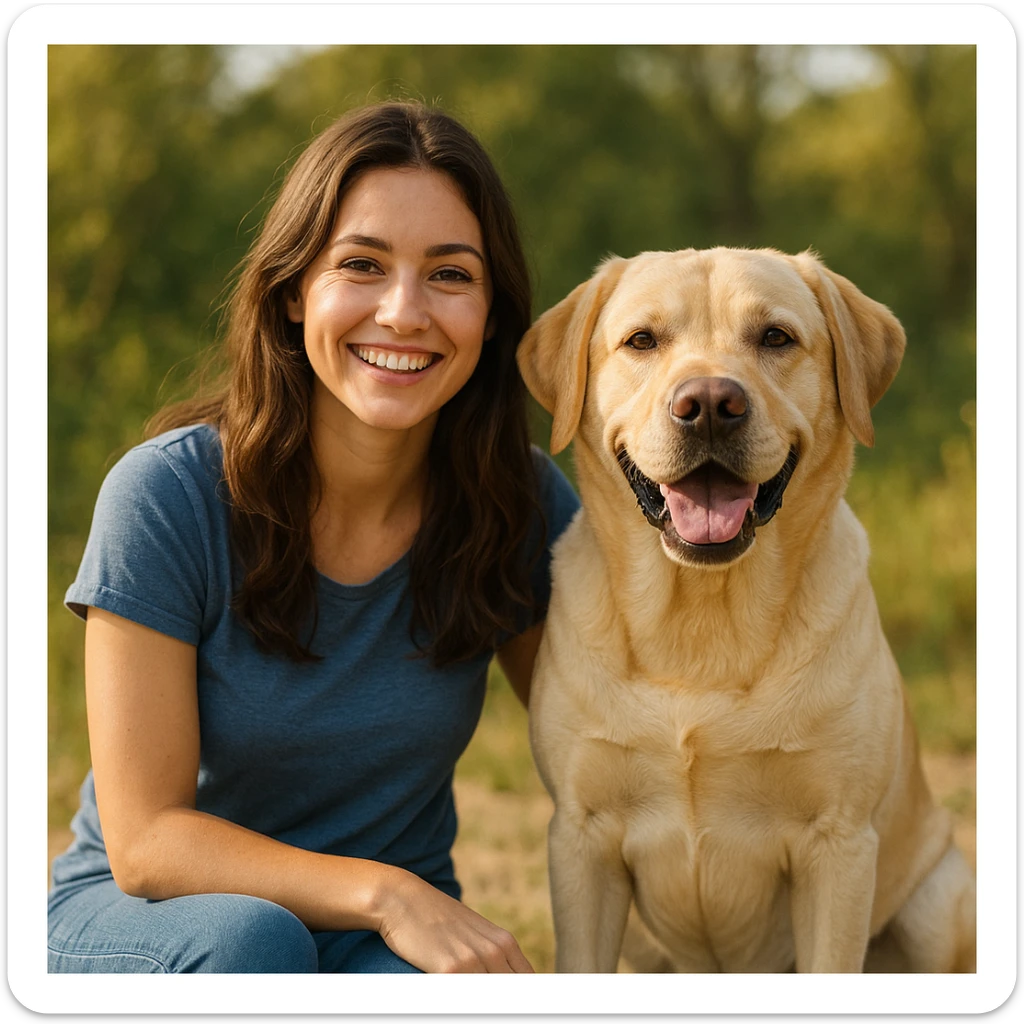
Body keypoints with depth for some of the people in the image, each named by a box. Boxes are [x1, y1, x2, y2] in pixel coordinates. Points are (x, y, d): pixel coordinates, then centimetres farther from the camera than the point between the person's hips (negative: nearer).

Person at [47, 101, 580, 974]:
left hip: (397, 938, 1)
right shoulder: (167, 493, -18)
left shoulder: (522, 503, -9)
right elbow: (145, 841, -18)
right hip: (145, 926, -1)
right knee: (246, 937, -35)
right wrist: (384, 892, -31)